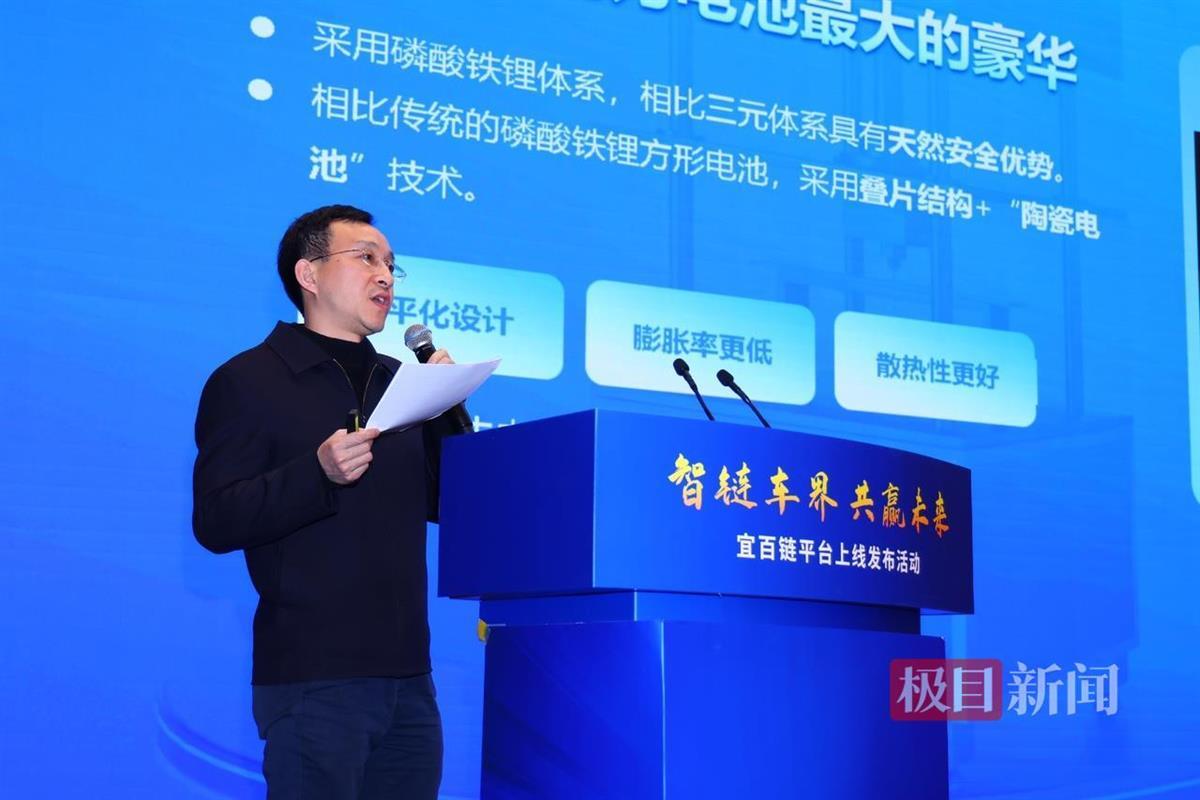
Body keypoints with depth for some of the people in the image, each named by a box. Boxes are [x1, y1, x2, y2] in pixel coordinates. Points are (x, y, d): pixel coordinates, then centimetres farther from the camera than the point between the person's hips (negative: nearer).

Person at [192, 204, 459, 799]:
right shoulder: (249, 381, -2)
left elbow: (442, 504, 14)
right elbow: (215, 522, -11)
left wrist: (448, 409, 0)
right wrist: (320, 474, -24)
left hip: (407, 676, 6)